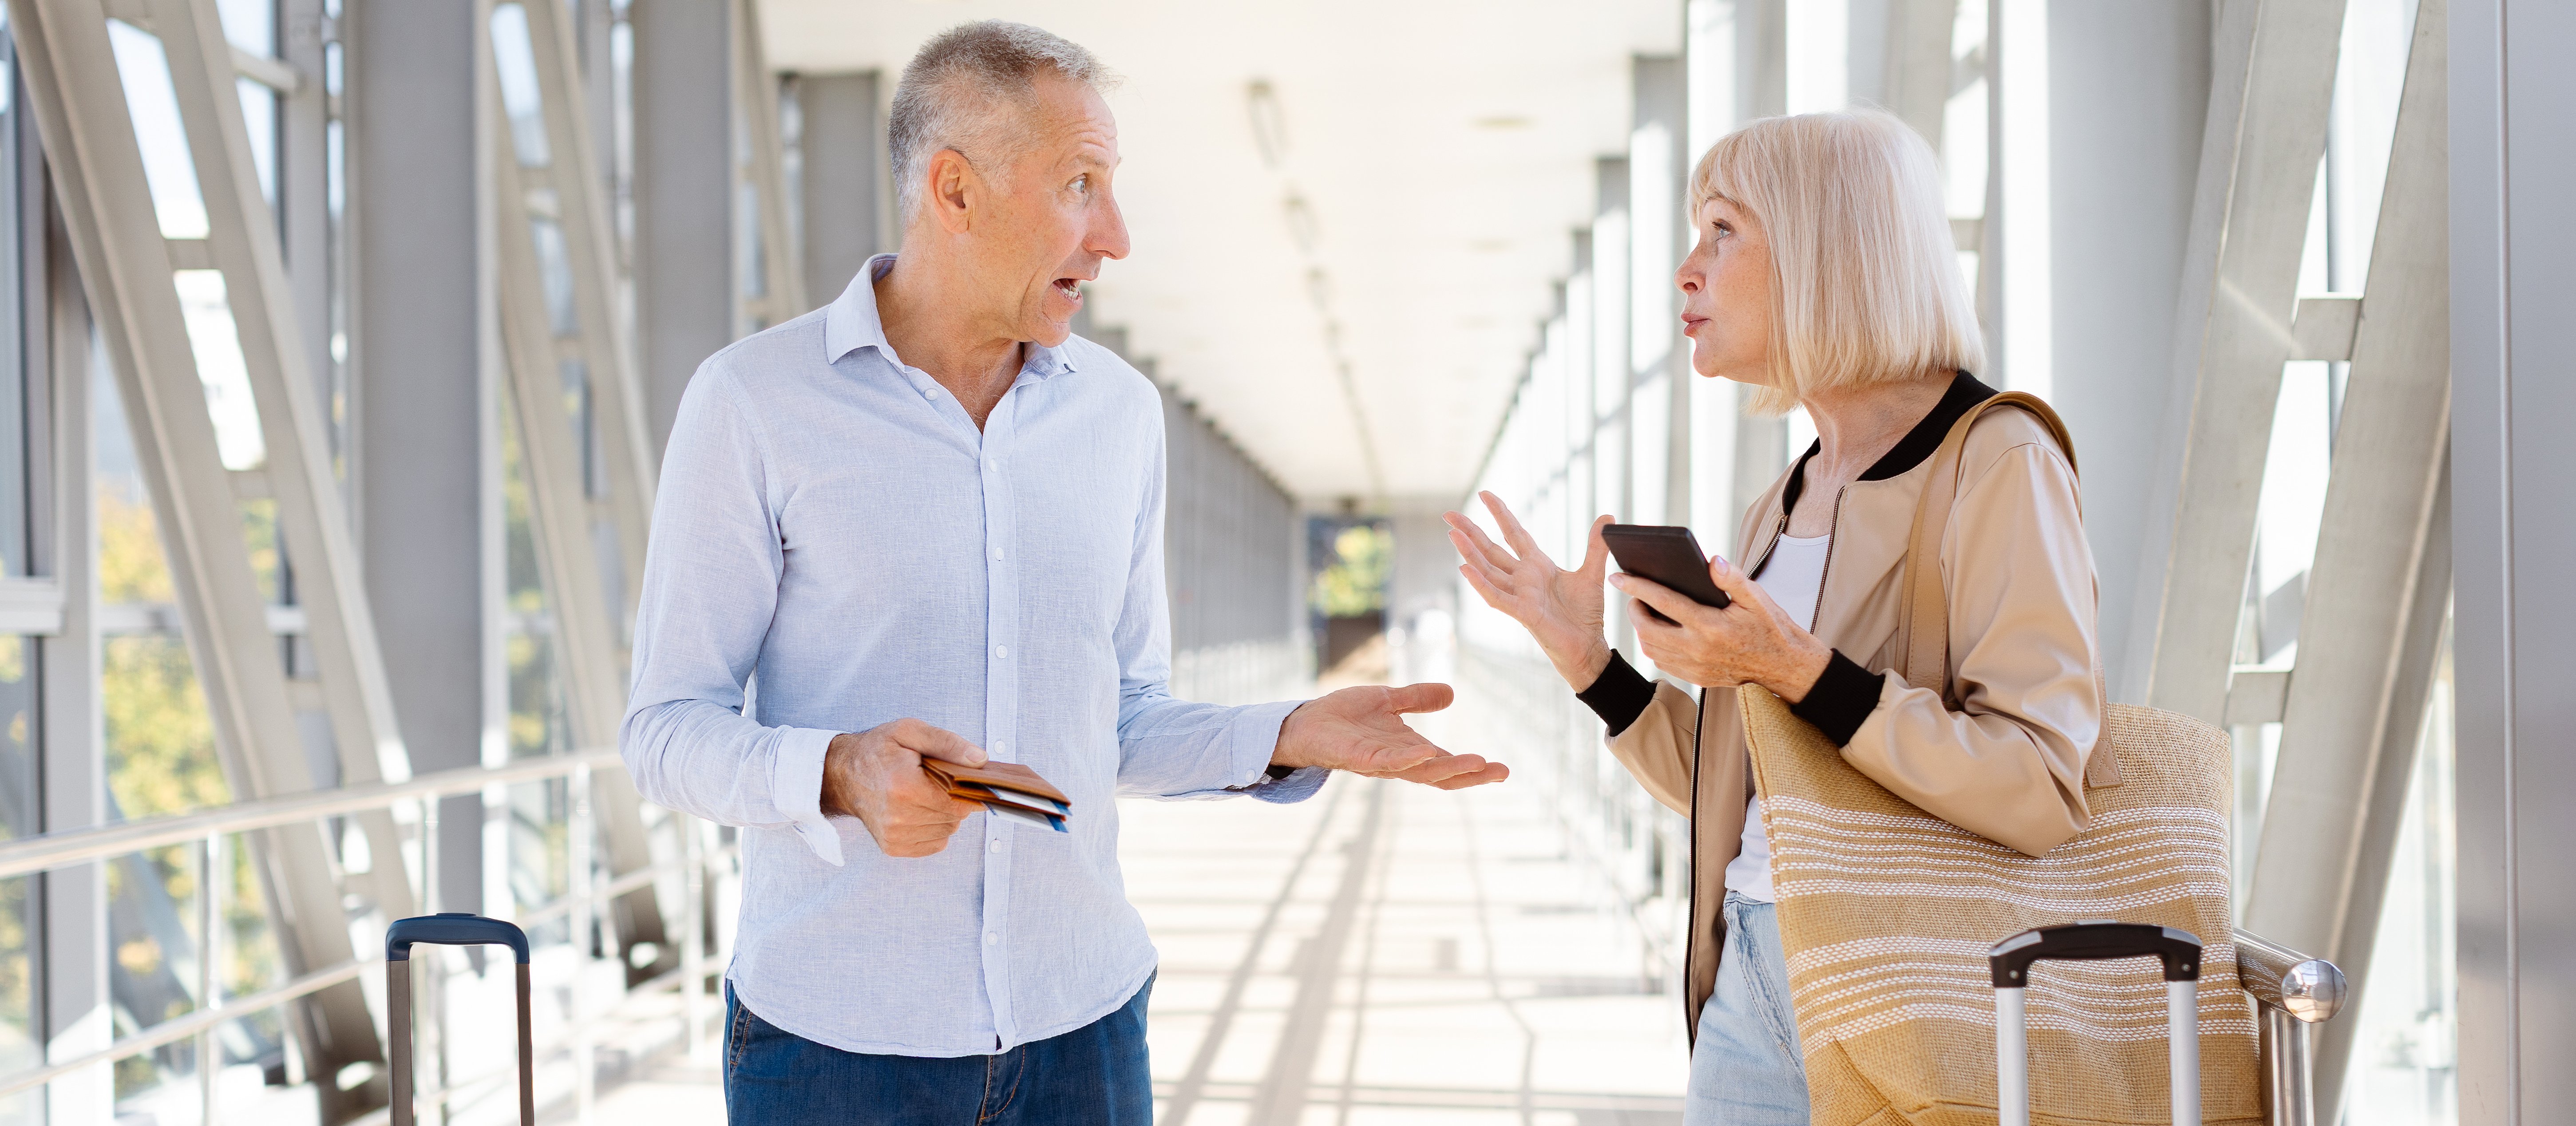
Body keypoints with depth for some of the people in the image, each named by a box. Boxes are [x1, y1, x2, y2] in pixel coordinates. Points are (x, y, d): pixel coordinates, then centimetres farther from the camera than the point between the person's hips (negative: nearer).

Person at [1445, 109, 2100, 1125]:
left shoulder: (1996, 466, -8)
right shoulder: (1781, 508, 14)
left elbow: (2044, 791, -19)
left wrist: (1803, 674, -25)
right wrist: (1587, 660, 7)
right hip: (1751, 985, 7)